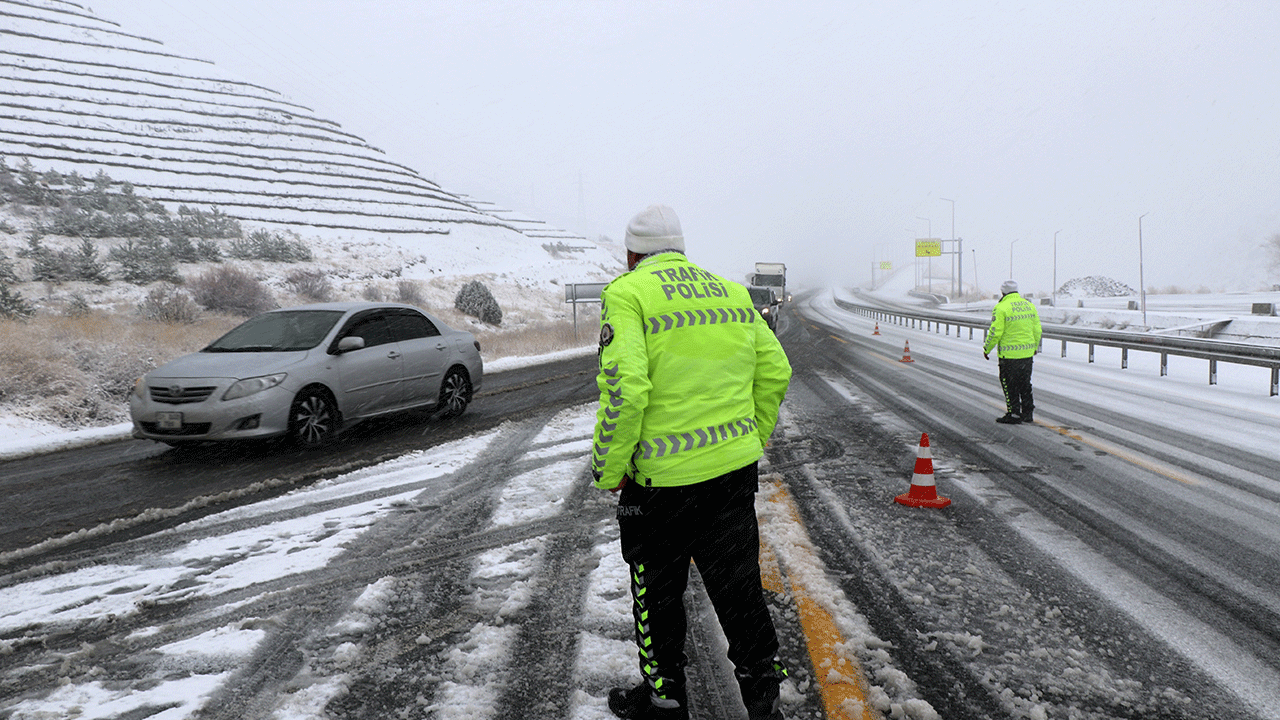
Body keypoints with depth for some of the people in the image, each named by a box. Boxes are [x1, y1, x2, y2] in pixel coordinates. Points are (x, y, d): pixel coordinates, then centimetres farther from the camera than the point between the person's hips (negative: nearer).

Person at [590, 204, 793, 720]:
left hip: (663, 479, -5)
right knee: (740, 590, 16)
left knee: (657, 594, 15)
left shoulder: (627, 294, -10)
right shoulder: (732, 292, 9)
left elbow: (623, 389, -21)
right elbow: (775, 373, 10)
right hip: (736, 470, 5)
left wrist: (608, 470, -11)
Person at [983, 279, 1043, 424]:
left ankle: (1014, 414, 5)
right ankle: (1028, 413, 22)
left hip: (1009, 354, -6)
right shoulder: (1030, 306, 8)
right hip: (1027, 352, 7)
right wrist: (1035, 346, 29)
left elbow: (995, 332, -14)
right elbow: (1037, 330, 13)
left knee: (1009, 384, 3)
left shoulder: (1001, 308, -12)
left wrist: (987, 349, -2)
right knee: (1025, 383, 16)